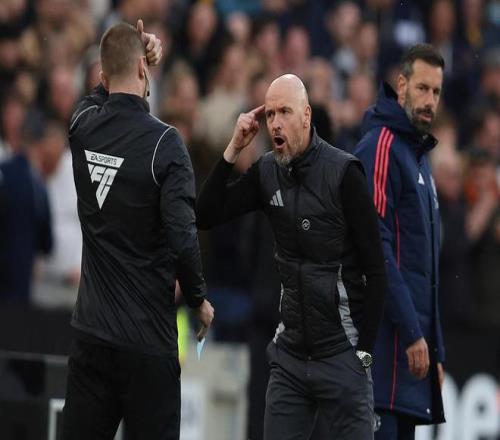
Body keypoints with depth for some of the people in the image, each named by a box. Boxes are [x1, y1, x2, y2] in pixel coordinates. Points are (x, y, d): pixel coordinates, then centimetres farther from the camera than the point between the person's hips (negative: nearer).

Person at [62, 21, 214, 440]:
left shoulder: (84, 126, 2)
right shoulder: (164, 142, -14)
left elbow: (103, 95, 29)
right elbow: (182, 237, -17)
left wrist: (139, 54, 15)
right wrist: (199, 299, -2)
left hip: (92, 331, 5)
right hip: (147, 339, -5)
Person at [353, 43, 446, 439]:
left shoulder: (420, 157, 21)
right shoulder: (380, 147, -8)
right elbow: (376, 249, -17)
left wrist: (436, 352, 20)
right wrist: (412, 333, -19)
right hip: (387, 342, -9)